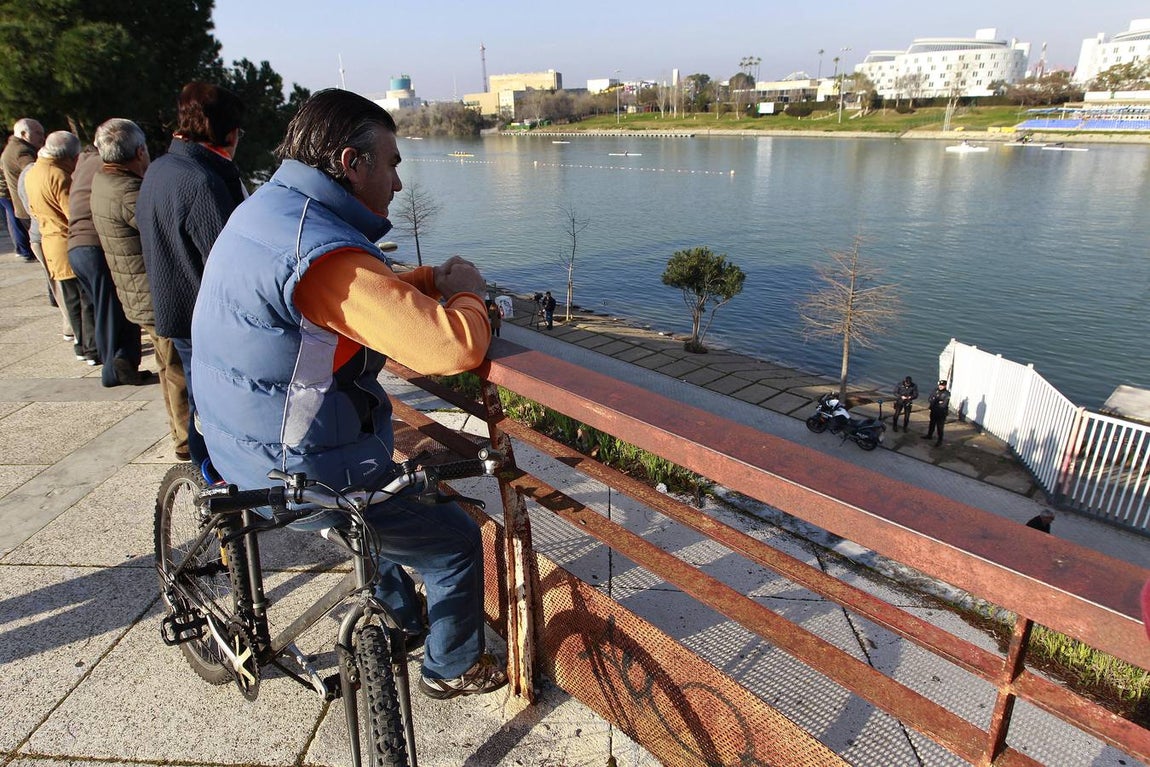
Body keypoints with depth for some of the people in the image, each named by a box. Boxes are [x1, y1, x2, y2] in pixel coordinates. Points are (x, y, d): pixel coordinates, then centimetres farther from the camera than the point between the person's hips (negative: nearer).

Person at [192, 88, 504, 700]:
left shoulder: (266, 209, 3)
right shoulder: (323, 253, -30)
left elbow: (369, 297, 13)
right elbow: (454, 348, -36)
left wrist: (433, 280, -2)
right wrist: (465, 292, -14)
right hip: (303, 476, -10)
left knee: (387, 508, 35)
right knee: (457, 544, 9)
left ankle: (400, 624, 52)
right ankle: (453, 668, 32)